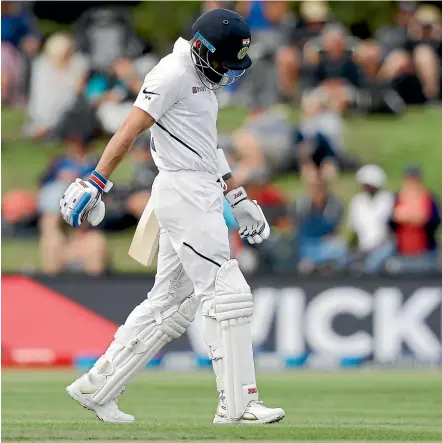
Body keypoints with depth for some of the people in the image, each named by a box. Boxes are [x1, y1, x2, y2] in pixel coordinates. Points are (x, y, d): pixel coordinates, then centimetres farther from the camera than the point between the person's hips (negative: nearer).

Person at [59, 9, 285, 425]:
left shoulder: (200, 79, 20)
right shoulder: (174, 73, -11)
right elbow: (129, 130, -17)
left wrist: (236, 197, 26)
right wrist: (95, 183, -23)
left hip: (202, 195, 10)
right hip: (185, 192, -10)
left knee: (170, 304, 11)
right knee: (227, 294, -11)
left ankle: (96, 387, 15)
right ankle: (237, 405, -10)